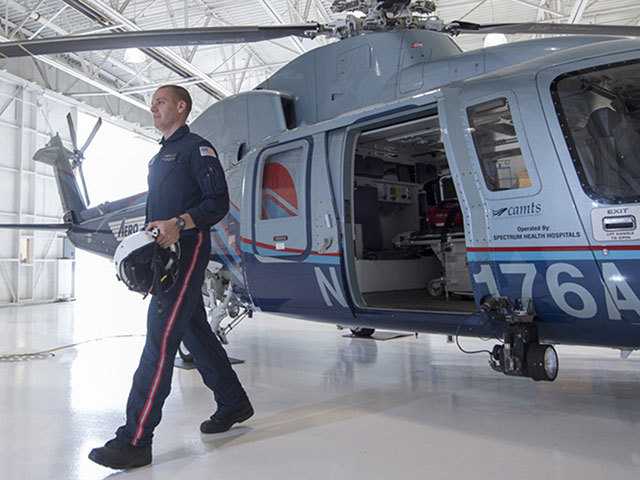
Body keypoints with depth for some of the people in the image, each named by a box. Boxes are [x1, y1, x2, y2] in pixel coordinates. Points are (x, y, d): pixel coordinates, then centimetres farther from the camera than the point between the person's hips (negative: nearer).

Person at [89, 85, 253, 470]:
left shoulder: (196, 147, -2)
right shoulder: (161, 156, 26)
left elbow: (218, 201, -12)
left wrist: (179, 224, -25)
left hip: (187, 251, -10)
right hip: (164, 253, 10)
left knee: (160, 339, -13)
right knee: (195, 332, 12)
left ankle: (136, 440, -11)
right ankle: (234, 403, 25)